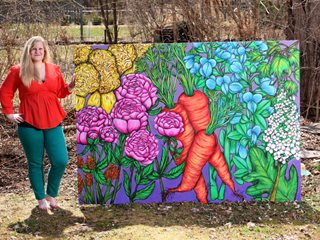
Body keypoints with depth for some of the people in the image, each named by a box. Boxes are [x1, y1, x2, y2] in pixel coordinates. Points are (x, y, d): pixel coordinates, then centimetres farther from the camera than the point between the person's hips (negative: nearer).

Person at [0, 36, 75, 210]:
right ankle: (41, 198, 20)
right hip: (29, 124, -3)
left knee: (61, 161, -2)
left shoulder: (54, 69, 7)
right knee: (35, 163, 6)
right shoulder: (18, 71, -1)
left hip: (53, 123, 3)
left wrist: (71, 86, -3)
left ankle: (51, 195, 20)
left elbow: (60, 92, 16)